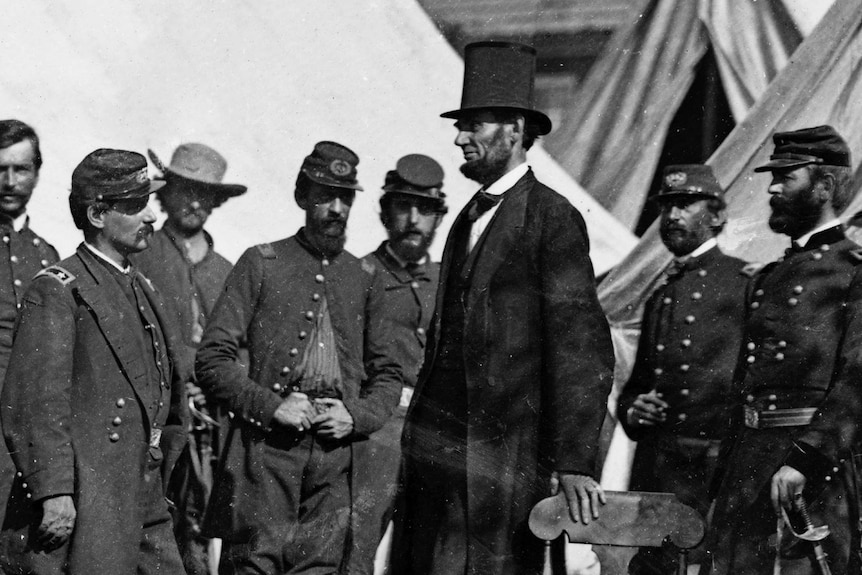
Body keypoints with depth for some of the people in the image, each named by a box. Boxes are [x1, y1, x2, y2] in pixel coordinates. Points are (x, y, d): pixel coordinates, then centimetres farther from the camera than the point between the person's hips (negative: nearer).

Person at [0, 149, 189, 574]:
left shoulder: (141, 289, 18)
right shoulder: (56, 291, -8)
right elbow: (36, 402, -15)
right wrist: (54, 493, -20)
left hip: (145, 505, 8)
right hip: (84, 505, -8)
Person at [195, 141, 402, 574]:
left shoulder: (363, 280, 15)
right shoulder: (261, 264, 5)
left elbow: (388, 374, 21)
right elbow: (211, 360, 1)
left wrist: (357, 417, 2)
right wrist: (272, 405, -11)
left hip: (335, 455, 3)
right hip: (266, 449, -3)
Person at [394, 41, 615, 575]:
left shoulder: (552, 217, -8)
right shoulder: (469, 219, 17)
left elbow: (582, 346, -14)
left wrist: (574, 463, -19)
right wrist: (418, 436, 11)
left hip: (503, 456, -7)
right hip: (436, 451, 8)